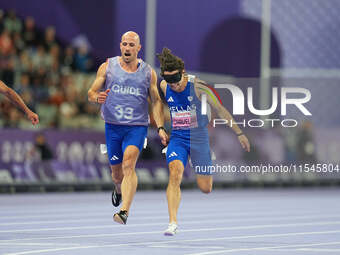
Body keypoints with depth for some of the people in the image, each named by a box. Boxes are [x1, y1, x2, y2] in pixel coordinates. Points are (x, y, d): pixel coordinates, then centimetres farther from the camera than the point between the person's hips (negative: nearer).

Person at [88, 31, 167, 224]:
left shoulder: (148, 72, 4)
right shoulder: (107, 67, 4)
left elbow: (156, 101, 10)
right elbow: (91, 93, 6)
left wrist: (161, 128, 0)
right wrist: (97, 97, -19)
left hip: (137, 127, -2)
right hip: (113, 126, 2)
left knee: (128, 164, -24)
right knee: (117, 172, 11)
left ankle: (125, 211, -34)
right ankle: (118, 189, 49)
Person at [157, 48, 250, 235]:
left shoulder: (197, 86, -16)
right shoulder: (164, 86, -6)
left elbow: (220, 109, -6)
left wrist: (239, 133, -1)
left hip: (199, 137, -2)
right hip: (177, 137, 2)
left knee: (205, 188, 3)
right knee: (175, 173, -24)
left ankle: (208, 175, 42)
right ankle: (172, 222, -26)